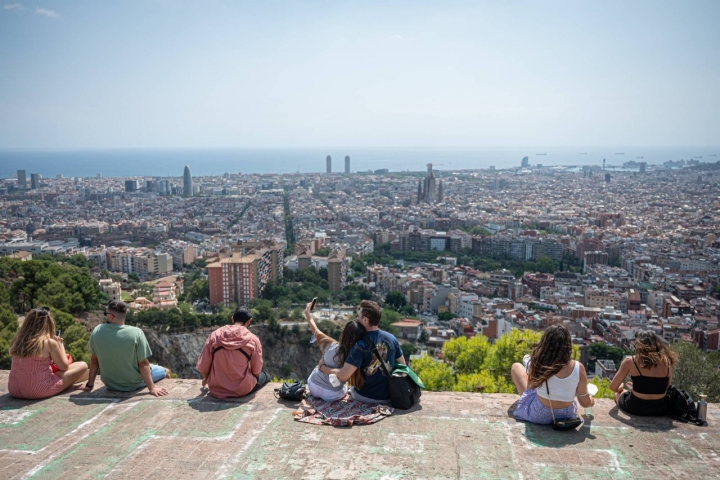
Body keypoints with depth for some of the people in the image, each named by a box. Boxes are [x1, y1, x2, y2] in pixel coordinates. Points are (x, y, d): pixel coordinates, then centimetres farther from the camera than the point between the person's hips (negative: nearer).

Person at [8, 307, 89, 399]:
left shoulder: (17, 340, 2)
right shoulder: (50, 342, -13)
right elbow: (64, 367, -1)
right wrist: (60, 345, 10)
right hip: (39, 391, -7)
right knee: (83, 366, 7)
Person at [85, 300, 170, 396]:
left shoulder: (97, 331, -16)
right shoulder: (136, 333, -26)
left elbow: (94, 360, -4)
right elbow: (143, 363, -22)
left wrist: (90, 384, 7)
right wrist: (152, 388, -15)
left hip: (110, 385, 4)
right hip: (133, 384, -4)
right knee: (165, 371, 23)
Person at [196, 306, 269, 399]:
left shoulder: (215, 335, -4)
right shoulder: (253, 339, -10)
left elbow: (202, 366, -2)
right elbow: (256, 371, -3)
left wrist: (205, 379, 19)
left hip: (216, 389, 4)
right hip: (241, 389, -4)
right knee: (265, 376, 24)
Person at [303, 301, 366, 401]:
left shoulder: (330, 346, -21)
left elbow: (316, 332, -3)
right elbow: (355, 382, -16)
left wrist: (307, 313, 11)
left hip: (313, 386, 1)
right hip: (331, 396, -1)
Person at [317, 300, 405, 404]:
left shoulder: (361, 345, -22)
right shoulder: (392, 338, -6)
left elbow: (343, 376, -25)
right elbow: (402, 365, 6)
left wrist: (322, 367, -10)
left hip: (367, 397, -4)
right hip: (389, 396, 4)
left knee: (351, 388, 29)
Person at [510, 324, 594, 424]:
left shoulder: (537, 364, -23)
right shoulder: (578, 368, -21)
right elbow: (585, 403, -10)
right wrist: (591, 401, 14)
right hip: (566, 416, 2)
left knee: (516, 367, 18)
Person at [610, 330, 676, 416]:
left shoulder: (630, 361, -12)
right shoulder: (667, 361, -4)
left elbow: (613, 387, -6)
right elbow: (665, 388, 7)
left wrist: (619, 389, 18)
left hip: (635, 408, -3)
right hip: (660, 409, 3)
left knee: (618, 393, 32)